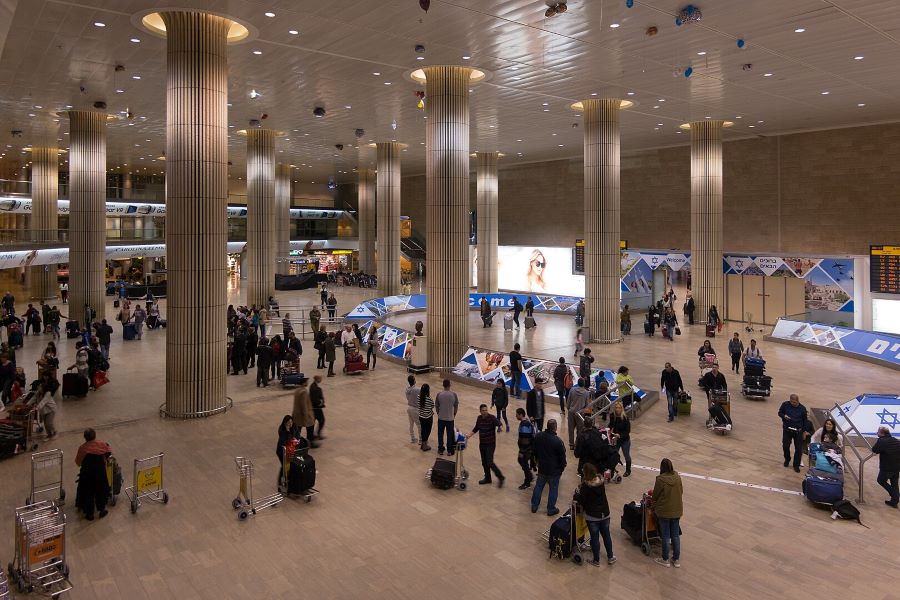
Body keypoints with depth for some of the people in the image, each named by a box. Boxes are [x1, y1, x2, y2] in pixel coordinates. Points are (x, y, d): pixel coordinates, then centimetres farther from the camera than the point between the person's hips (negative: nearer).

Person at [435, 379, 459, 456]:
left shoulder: (439, 394, -10)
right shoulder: (454, 394, -12)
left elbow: (436, 406, -1)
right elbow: (456, 406, -2)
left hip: (441, 418, 1)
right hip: (450, 418, -1)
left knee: (440, 434, 15)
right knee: (450, 435, 13)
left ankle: (440, 450, 24)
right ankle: (449, 451, 21)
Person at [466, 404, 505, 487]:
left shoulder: (492, 418, -17)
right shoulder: (479, 418, 3)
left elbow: (498, 423, -32)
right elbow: (476, 428, 17)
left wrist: (500, 426, -54)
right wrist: (469, 435, 10)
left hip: (490, 444, -6)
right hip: (482, 444, 6)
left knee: (489, 462, -9)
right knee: (484, 462, 15)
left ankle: (500, 477, 7)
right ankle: (487, 478, 32)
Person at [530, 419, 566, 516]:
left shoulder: (538, 436, -9)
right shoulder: (558, 441, -25)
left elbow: (534, 450, 6)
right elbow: (562, 457, -14)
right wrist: (562, 468, 2)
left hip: (541, 468, 5)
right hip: (554, 470, -5)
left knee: (538, 486, 19)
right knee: (553, 489, 11)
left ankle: (534, 506, 29)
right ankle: (551, 509, 22)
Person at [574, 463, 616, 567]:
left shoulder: (585, 486, -23)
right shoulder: (601, 481, -7)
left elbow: (581, 501, -17)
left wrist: (577, 493, 2)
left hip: (592, 516, -5)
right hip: (605, 514, 5)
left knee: (594, 537, 10)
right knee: (606, 535, 20)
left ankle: (596, 560, 23)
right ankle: (610, 557, 34)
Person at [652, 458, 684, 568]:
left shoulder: (660, 479, -19)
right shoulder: (677, 477, -6)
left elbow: (655, 495, -9)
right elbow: (681, 492, 6)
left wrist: (654, 507, 10)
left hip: (664, 511, -4)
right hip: (677, 511, 4)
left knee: (665, 536, 8)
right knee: (676, 535, 14)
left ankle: (665, 560, 20)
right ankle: (676, 560, 24)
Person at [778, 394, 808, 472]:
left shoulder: (802, 408, -5)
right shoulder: (785, 405, -7)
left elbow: (805, 421, 6)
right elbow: (779, 413, 6)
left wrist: (804, 431, 6)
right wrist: (784, 416, -17)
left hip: (798, 431, 0)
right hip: (787, 430, 0)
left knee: (798, 449, 2)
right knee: (785, 446, 6)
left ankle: (796, 465, 17)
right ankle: (787, 459, 34)